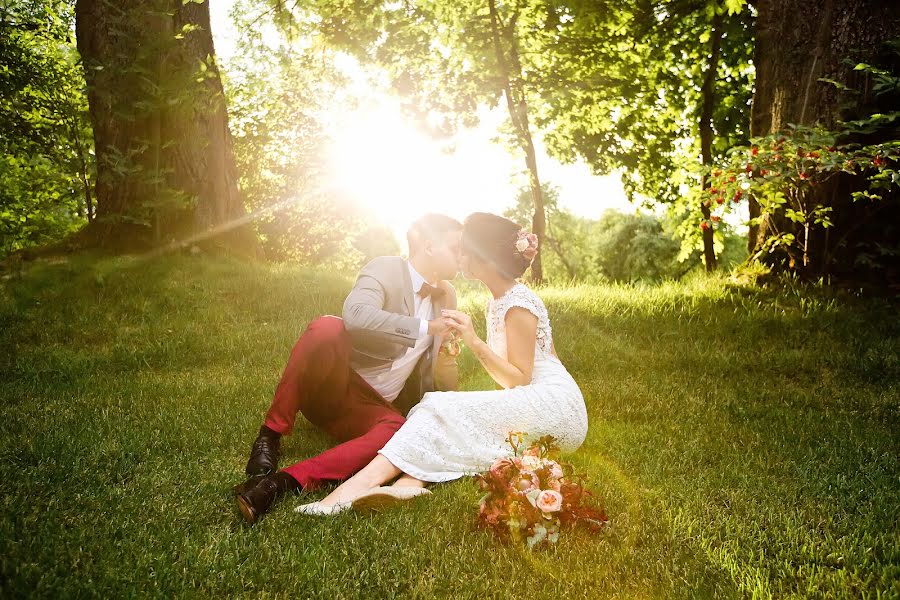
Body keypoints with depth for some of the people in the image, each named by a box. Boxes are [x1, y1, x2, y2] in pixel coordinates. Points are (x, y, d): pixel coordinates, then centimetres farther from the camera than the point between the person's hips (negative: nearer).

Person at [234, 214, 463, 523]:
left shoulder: (443, 296, 14)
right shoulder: (386, 269, -6)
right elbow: (356, 315, -31)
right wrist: (425, 327, -25)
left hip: (373, 408, 5)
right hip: (333, 388, -4)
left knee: (399, 431, -33)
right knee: (327, 327, -36)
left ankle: (282, 482, -40)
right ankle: (270, 436, -24)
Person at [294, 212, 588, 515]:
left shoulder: (518, 305, -11)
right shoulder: (498, 301, 16)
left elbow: (519, 380, -13)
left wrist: (474, 342, -22)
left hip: (556, 405, -8)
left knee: (446, 410, -25)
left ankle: (362, 483, -39)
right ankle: (410, 482, -42)